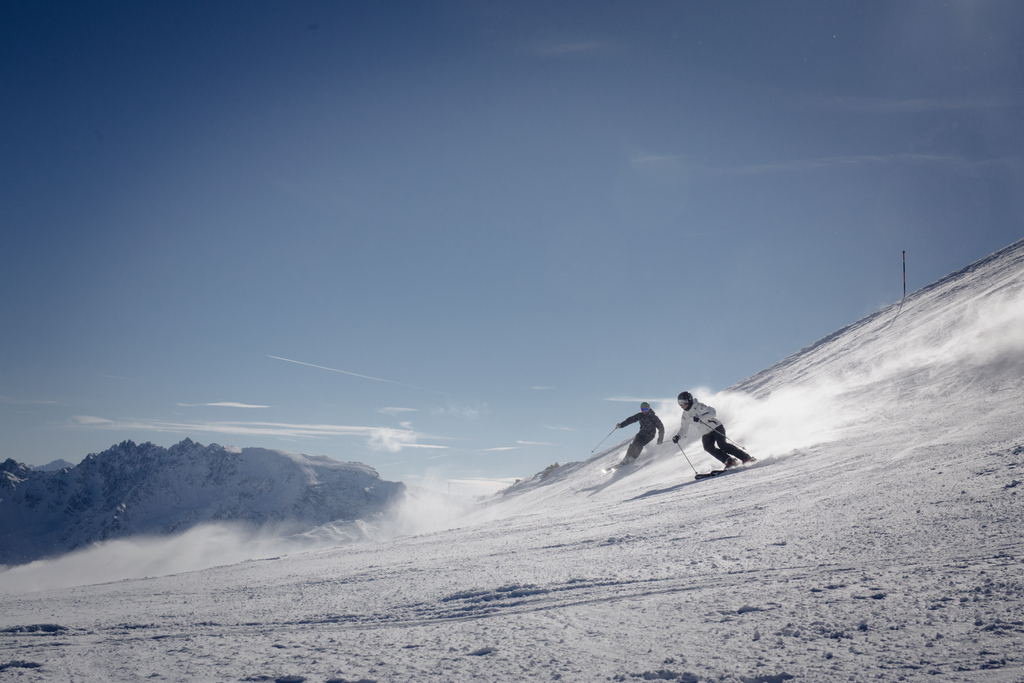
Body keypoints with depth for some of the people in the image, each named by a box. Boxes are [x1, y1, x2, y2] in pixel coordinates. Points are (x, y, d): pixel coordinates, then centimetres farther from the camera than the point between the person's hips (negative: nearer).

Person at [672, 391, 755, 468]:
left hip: (716, 427, -6)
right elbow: (684, 429, 14)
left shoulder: (698, 406, -13)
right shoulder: (685, 416, 6)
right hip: (706, 434, 6)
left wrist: (700, 418, -35)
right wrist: (678, 436, -5)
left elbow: (712, 412, -24)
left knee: (722, 445, -24)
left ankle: (746, 458, -17)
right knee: (708, 447, -22)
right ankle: (729, 461, -21)